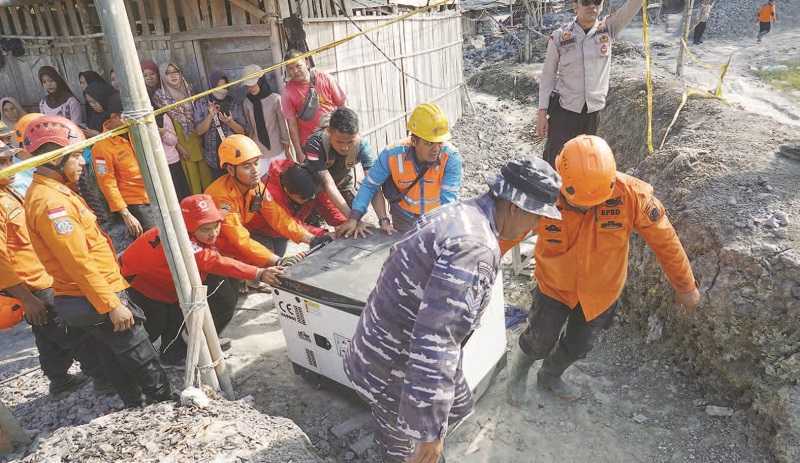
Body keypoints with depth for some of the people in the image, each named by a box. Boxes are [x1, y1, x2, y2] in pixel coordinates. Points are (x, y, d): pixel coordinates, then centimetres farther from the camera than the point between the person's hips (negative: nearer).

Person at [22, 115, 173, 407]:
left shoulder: (52, 192, 11)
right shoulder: (50, 201, -21)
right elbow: (78, 263, -24)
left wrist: (110, 297, 19)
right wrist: (112, 305, -22)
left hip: (87, 299, 10)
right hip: (96, 300, -10)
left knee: (116, 359, 18)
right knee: (142, 359, 2)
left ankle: (137, 406, 31)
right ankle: (167, 403, 15)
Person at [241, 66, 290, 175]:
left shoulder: (275, 99, -12)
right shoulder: (246, 103, -1)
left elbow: (283, 125, -6)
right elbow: (250, 128, 7)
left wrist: (287, 149, -2)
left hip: (277, 150, -3)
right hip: (258, 151, 3)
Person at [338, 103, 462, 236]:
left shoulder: (451, 157, -28)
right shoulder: (391, 155, -26)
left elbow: (448, 199, -30)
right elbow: (370, 185, -14)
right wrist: (354, 218, -21)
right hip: (405, 218, 1)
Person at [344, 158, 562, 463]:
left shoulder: (458, 213, 1)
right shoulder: (474, 247, -32)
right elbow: (434, 343, -37)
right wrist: (430, 432, -28)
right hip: (393, 370, -9)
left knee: (458, 407, 27)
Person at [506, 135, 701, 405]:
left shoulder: (632, 194, -30)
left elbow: (664, 240, -15)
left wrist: (685, 287, -2)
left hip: (601, 291, 2)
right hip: (555, 284, -2)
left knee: (578, 347, 22)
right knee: (541, 342, 12)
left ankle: (550, 377, 53)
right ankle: (519, 369, 48)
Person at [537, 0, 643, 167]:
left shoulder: (609, 29, 2)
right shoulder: (559, 36, -4)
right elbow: (548, 75, -1)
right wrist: (542, 112, -5)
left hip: (593, 112, 3)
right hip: (563, 109, -2)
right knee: (554, 161, 1)